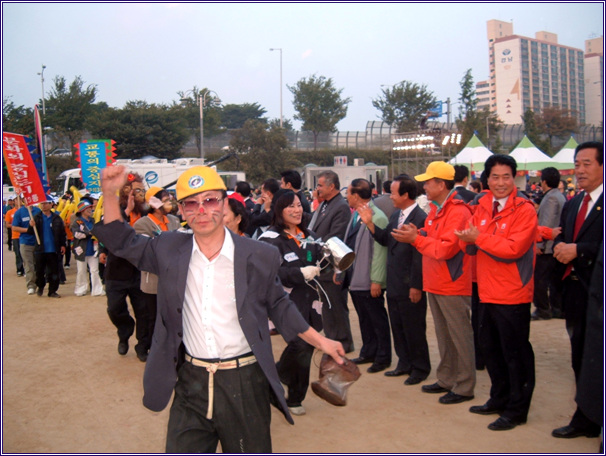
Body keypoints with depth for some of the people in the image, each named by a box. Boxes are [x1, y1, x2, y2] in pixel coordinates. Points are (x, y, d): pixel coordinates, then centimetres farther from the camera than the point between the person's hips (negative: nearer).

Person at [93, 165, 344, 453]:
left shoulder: (259, 257, -7)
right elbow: (123, 242, 12)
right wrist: (110, 193, -2)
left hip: (244, 383, -1)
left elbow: (278, 305, 6)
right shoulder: (170, 250, -1)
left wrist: (319, 341, 4)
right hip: (190, 383, 2)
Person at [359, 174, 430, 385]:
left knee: (413, 329, 6)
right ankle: (405, 363, 33)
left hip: (410, 287, -9)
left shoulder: (420, 219, -20)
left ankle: (420, 368, 22)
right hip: (394, 284, 9)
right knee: (398, 327, 18)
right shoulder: (395, 215, 8)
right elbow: (385, 239, 10)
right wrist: (369, 223, -2)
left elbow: (420, 256, -21)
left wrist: (416, 286, -19)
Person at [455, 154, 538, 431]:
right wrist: (468, 238, -14)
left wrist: (479, 238, -19)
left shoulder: (524, 209, -11)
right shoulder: (482, 207, 8)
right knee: (489, 348, 18)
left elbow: (514, 249, -22)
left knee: (515, 353, 3)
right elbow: (470, 247, 8)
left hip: (513, 294, -7)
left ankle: (516, 409, 18)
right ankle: (500, 399, 35)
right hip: (487, 292, 7)